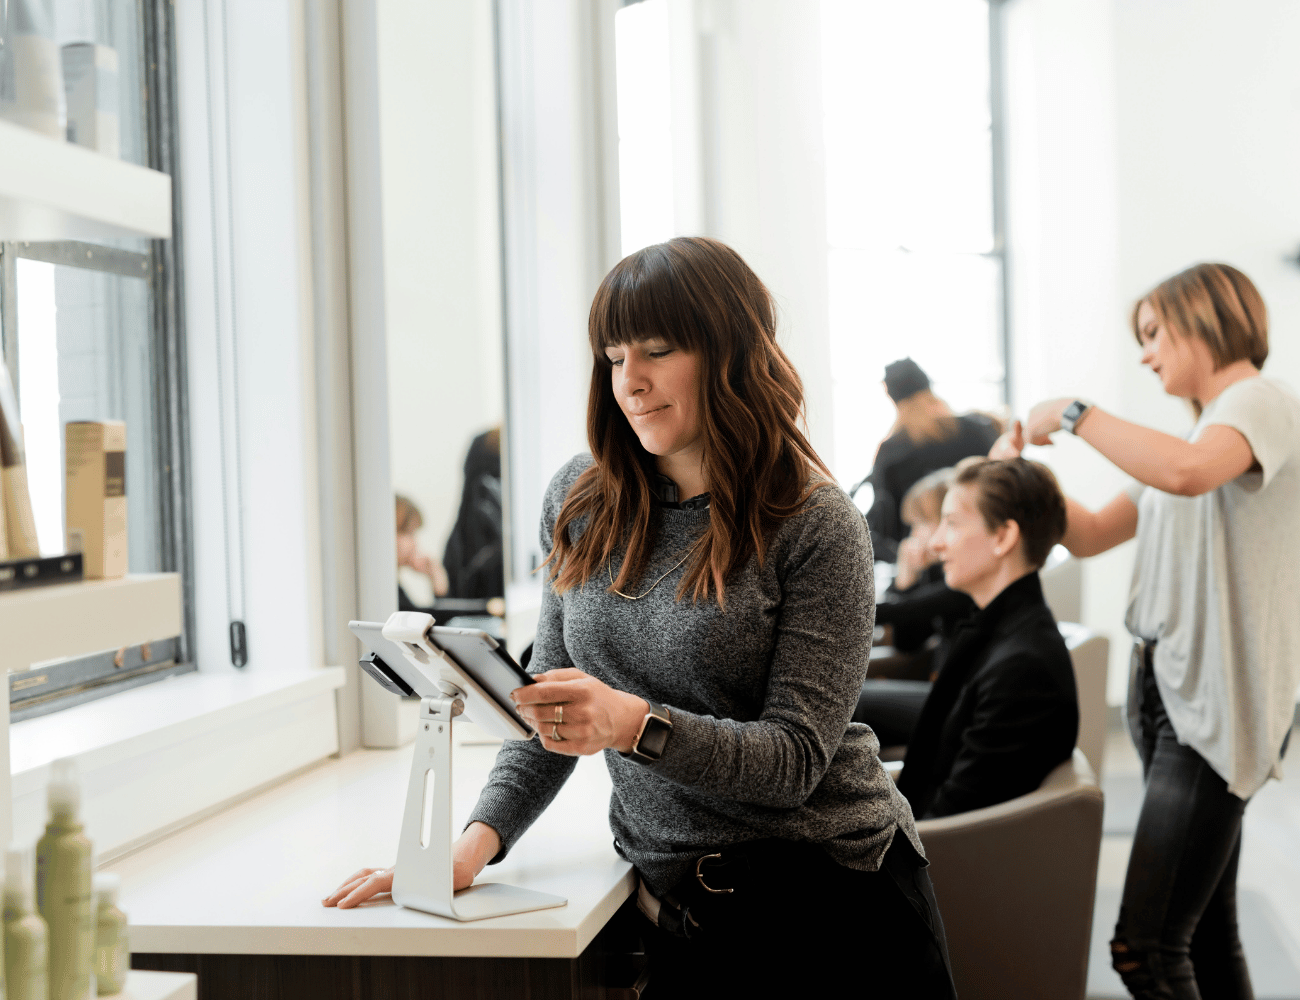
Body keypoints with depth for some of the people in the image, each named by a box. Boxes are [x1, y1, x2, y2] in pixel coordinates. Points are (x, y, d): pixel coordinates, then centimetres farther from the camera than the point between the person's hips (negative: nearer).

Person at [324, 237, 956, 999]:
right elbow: (556, 711, 7)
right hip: (680, 908, 4)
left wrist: (635, 724, -31)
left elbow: (795, 757, -16)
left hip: (833, 887, -3)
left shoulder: (817, 528, -11)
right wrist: (479, 840, -8)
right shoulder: (582, 501, 3)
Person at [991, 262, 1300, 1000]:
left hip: (1216, 703, -9)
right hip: (1168, 690, 9)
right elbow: (1092, 535, 23)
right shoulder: (1197, 433, 21)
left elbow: (1187, 472, -30)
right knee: (1207, 933, 13)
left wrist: (1074, 413, -19)